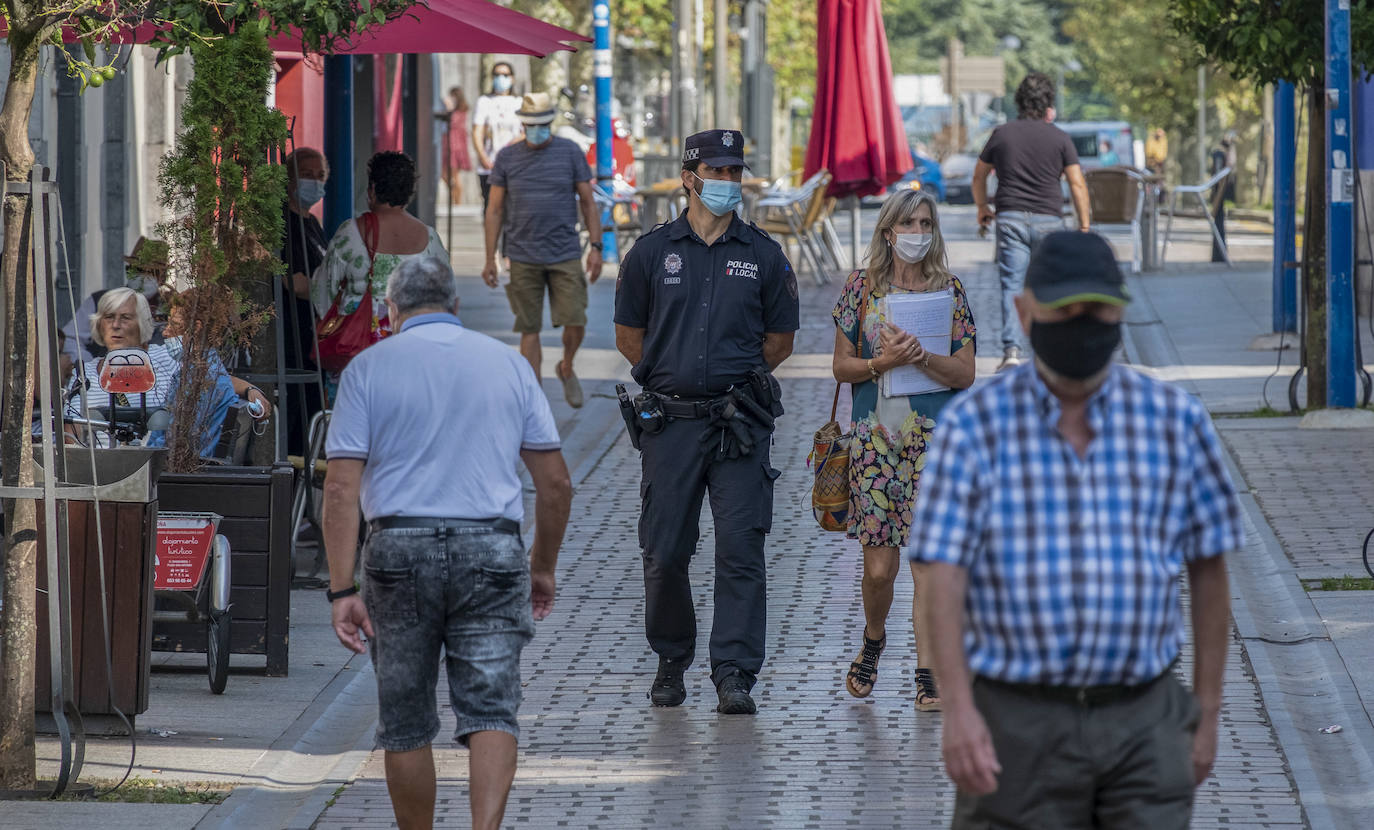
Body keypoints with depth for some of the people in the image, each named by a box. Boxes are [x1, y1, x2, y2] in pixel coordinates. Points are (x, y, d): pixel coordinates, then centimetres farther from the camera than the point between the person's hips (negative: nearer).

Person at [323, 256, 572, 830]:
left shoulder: (369, 368, 3)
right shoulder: (507, 364, 9)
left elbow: (342, 488, -5)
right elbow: (555, 482, 9)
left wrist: (342, 590, -7)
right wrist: (543, 567, 21)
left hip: (398, 550, -1)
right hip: (491, 551, 1)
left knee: (406, 722, 11)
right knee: (490, 708, -3)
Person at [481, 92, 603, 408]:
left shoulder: (570, 153, 4)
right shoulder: (507, 158, 5)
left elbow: (588, 203, 8)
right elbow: (495, 210, 8)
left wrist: (596, 247, -1)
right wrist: (490, 259, 5)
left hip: (565, 255, 0)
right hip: (523, 259, 0)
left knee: (575, 323, -7)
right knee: (529, 329, 1)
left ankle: (567, 368, 24)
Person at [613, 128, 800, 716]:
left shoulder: (763, 257, 6)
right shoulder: (651, 252, 6)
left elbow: (780, 340, 14)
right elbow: (628, 336, 13)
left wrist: (735, 381, 8)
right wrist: (672, 380, 8)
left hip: (740, 422, -1)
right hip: (671, 421, 1)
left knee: (741, 547, -8)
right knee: (664, 552, 2)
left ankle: (734, 674, -6)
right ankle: (671, 661, 21)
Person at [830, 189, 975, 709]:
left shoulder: (949, 291, 4)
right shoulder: (862, 288, 5)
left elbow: (964, 374, 1)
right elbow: (842, 367, 5)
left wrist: (920, 357, -16)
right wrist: (882, 363, -13)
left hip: (933, 436, 0)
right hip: (874, 436, 0)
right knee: (879, 566, 0)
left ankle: (927, 675, -3)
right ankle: (873, 641, 30)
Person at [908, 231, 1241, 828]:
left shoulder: (1177, 421, 3)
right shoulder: (973, 425, -3)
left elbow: (1208, 569, 10)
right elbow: (942, 577, -9)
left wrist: (1206, 713, 8)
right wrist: (958, 709, -21)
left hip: (1143, 724, 1)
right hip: (1017, 727, -1)